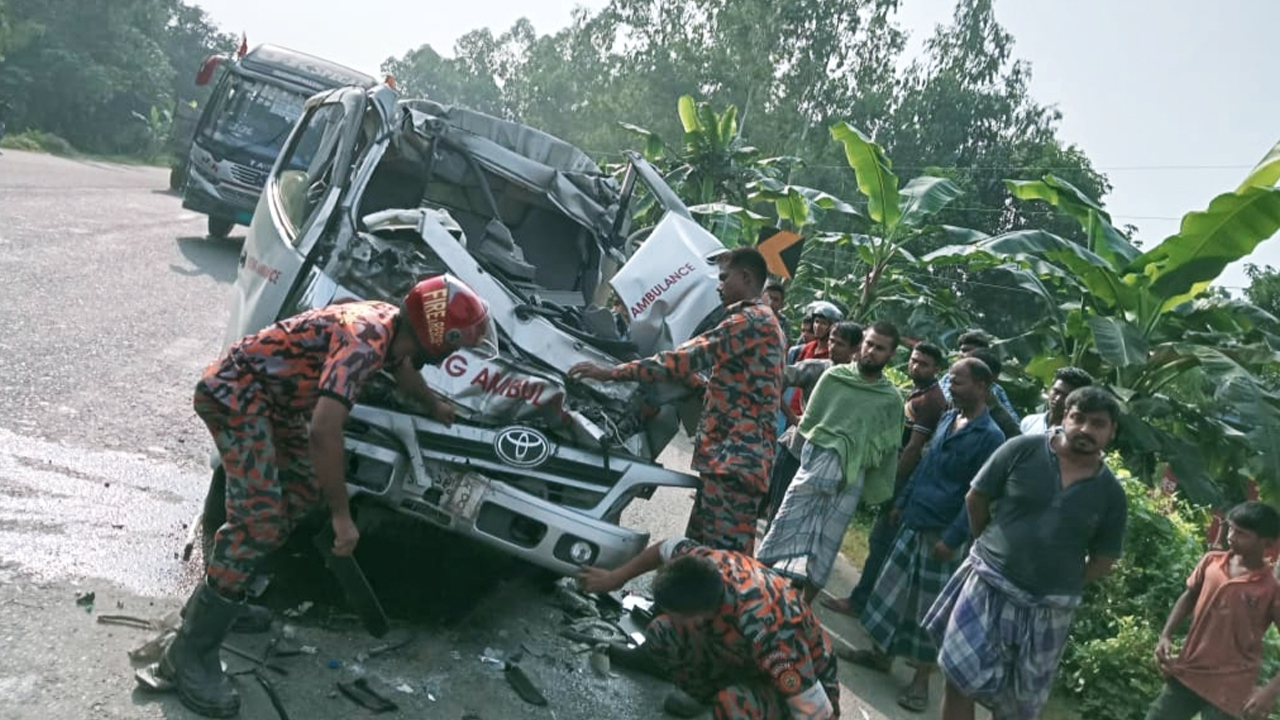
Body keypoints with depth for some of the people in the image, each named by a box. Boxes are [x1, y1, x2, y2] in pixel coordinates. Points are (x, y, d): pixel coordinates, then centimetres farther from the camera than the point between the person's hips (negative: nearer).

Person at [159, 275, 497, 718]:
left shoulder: (390, 322, 0)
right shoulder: (365, 339, -29)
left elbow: (400, 365, 27)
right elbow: (323, 430, -38)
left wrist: (433, 404, 43)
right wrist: (342, 515, -29)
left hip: (271, 397, 10)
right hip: (234, 392, -10)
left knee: (304, 492, 15)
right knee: (261, 519, -17)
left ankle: (217, 597, 26)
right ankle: (190, 653, -9)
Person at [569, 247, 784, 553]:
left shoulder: (750, 320, -12)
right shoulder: (760, 322, 23)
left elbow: (688, 357, -20)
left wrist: (611, 372, -20)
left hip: (736, 457, -11)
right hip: (731, 456, 11)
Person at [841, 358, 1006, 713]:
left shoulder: (990, 438, -16)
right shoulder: (946, 419, 7)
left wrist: (952, 539, -19)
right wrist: (901, 503, 18)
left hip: (942, 534, -7)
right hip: (913, 522, 7)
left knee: (930, 608, 4)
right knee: (894, 589, 15)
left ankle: (921, 680, 17)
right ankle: (881, 654, 30)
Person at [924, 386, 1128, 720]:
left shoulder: (1111, 493, -3)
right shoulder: (1022, 450, -9)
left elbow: (1103, 559, 7)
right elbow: (976, 498, 0)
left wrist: (1061, 585, 3)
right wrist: (990, 547, 7)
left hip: (1046, 610, 2)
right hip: (987, 586, -1)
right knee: (960, 680, 2)